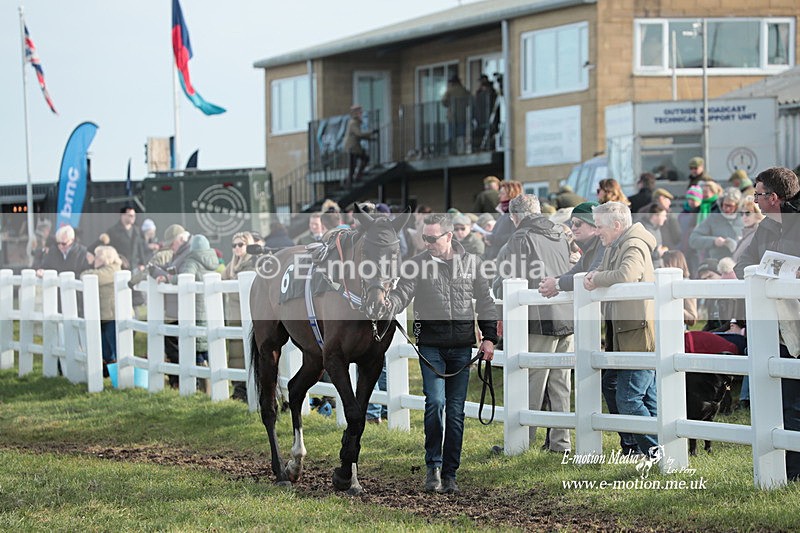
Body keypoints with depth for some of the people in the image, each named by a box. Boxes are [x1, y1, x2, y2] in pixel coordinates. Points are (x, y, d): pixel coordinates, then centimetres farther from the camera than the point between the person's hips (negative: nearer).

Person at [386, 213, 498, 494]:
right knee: (435, 402, -14)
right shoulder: (418, 263, 2)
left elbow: (484, 301, 13)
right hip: (431, 345, -2)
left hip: (462, 346, 2)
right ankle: (433, 465, 1)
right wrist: (388, 304, -31)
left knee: (456, 410, 4)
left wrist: (489, 336, 6)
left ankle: (450, 473, 12)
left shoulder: (471, 262, 7)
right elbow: (402, 294, -9)